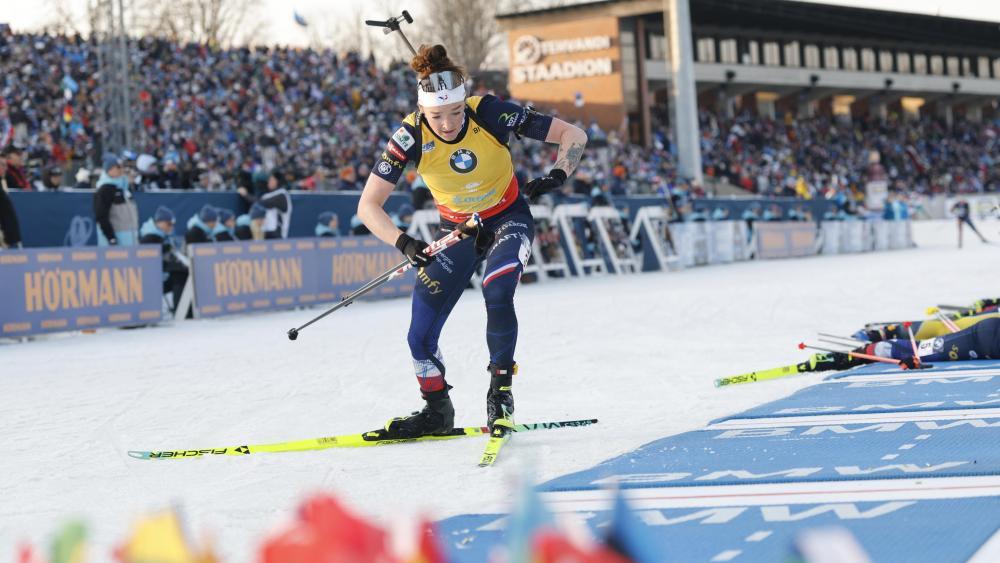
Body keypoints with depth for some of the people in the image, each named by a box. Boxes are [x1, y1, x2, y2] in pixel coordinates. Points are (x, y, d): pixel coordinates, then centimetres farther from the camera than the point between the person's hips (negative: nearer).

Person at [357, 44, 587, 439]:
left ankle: (500, 391, -13)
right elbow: (368, 206, -22)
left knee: (496, 293, -32)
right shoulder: (411, 137, -24)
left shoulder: (491, 114, -27)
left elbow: (573, 134, -18)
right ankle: (437, 412, 23)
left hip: (508, 218, -2)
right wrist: (404, 243, -38)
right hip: (456, 230, 2)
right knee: (421, 338, -2)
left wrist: (558, 175, -36)